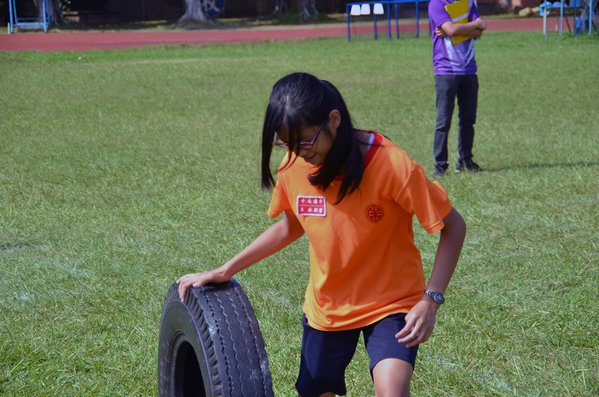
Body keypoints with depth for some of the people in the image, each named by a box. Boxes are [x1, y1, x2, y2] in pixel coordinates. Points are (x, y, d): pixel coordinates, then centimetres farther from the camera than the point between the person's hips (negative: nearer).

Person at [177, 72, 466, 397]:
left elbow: (452, 227, -15)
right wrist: (224, 272, 6)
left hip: (391, 303, -5)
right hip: (326, 306, 5)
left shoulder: (392, 166, -24)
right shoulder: (295, 165, -9)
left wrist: (430, 300, -24)